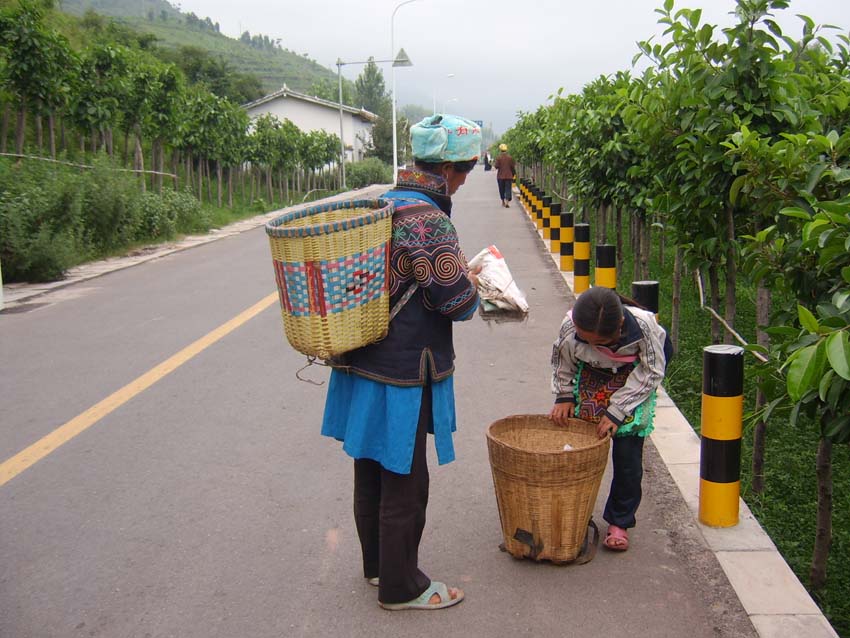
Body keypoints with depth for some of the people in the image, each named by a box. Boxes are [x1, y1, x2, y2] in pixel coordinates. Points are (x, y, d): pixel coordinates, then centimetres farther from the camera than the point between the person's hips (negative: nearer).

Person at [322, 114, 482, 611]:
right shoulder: (428, 220, -21)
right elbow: (458, 303, -19)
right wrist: (472, 283, 1)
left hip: (364, 362, 9)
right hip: (402, 373, -9)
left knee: (372, 470, 20)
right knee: (404, 482, 6)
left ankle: (378, 565, 37)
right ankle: (401, 587, 21)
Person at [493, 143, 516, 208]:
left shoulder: (498, 158, -8)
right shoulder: (510, 158, -2)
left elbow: (496, 166, -9)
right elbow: (513, 167, 1)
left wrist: (494, 164, 13)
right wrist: (514, 174, 14)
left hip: (500, 176, 0)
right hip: (509, 176, 0)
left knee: (501, 189, 13)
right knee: (508, 189, -2)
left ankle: (503, 202, 22)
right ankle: (507, 202, -16)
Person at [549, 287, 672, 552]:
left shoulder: (644, 325, -34)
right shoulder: (570, 327, -29)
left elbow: (651, 372, -19)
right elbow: (562, 363, -4)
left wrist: (617, 410, -21)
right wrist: (564, 397, -12)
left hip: (634, 385, -2)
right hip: (590, 381, 2)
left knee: (627, 455, -3)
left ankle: (619, 521, 15)